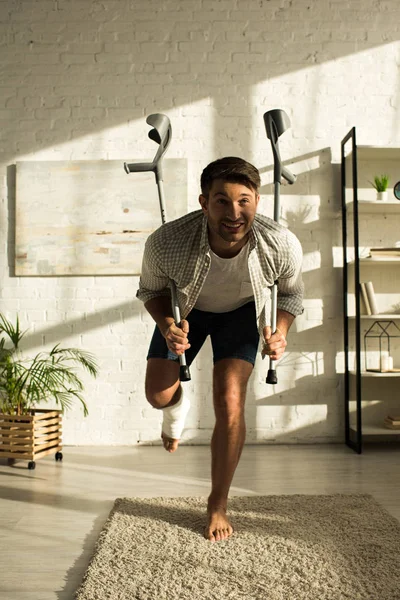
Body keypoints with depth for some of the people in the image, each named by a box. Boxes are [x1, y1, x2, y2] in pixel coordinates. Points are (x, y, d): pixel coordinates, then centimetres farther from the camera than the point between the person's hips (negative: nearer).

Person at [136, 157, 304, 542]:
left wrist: (281, 332, -29)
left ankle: (218, 505, 11)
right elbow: (150, 290, -13)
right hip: (186, 309, 1)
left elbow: (290, 294, -11)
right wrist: (167, 326, -32)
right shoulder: (166, 242, -37)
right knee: (158, 395, 3)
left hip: (241, 312, 0)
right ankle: (177, 409, 46)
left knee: (229, 405, -12)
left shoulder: (282, 245, -35)